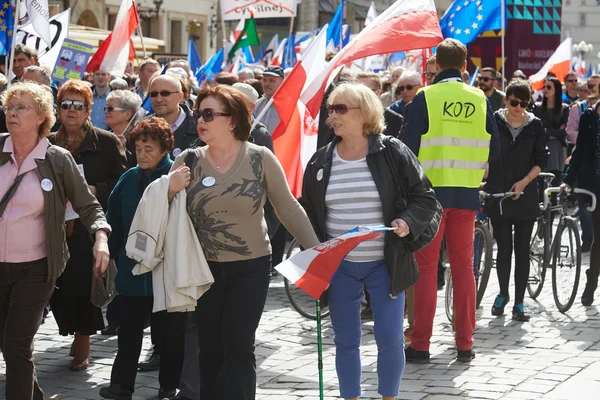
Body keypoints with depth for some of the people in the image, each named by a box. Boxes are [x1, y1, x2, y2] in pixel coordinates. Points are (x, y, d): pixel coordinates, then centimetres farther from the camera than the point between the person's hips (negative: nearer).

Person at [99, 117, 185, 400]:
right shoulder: (129, 179, 4)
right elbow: (114, 219, 10)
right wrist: (114, 254, 7)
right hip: (133, 268, 4)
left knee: (172, 331, 8)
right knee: (129, 328, 6)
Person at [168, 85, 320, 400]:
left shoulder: (260, 158, -6)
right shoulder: (189, 160, 0)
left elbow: (288, 207, 0)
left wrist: (315, 250, -2)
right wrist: (170, 190, -17)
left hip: (251, 268, -2)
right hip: (205, 269, 3)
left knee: (238, 348, -7)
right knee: (210, 351, 8)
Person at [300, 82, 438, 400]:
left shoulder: (392, 153, -4)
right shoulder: (321, 161, 5)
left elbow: (424, 196, 1)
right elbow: (307, 209, 14)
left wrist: (407, 223, -17)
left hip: (385, 264, -3)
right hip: (338, 266, 3)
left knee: (390, 339, -2)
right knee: (345, 341, 8)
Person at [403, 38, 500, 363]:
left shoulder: (425, 97, -7)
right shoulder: (480, 99, 4)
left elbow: (409, 147, -9)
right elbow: (493, 150, 9)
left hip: (431, 190, -3)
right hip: (467, 193, 3)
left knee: (426, 266, 2)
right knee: (463, 266, 9)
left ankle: (420, 344, 2)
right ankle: (465, 344, 11)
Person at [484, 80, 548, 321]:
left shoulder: (535, 126, 3)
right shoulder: (494, 122, 0)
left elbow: (542, 159, 3)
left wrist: (525, 181, -9)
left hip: (525, 195, 0)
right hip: (498, 194, 0)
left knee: (522, 250, 0)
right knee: (504, 247, 5)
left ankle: (519, 302, 5)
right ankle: (503, 294, 25)